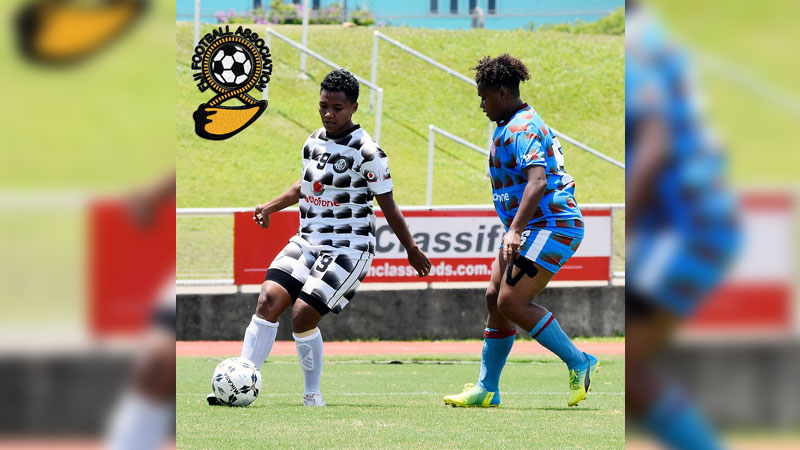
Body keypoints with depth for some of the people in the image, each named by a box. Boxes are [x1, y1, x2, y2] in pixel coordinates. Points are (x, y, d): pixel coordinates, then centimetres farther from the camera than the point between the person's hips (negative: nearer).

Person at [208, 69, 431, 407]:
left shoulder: (367, 152, -12)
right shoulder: (314, 142, 8)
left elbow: (388, 206, -6)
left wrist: (411, 249, -4)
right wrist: (270, 207, 19)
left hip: (348, 249, -6)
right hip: (307, 242, 6)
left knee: (303, 314, -17)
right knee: (269, 299, -13)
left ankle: (313, 392, 5)